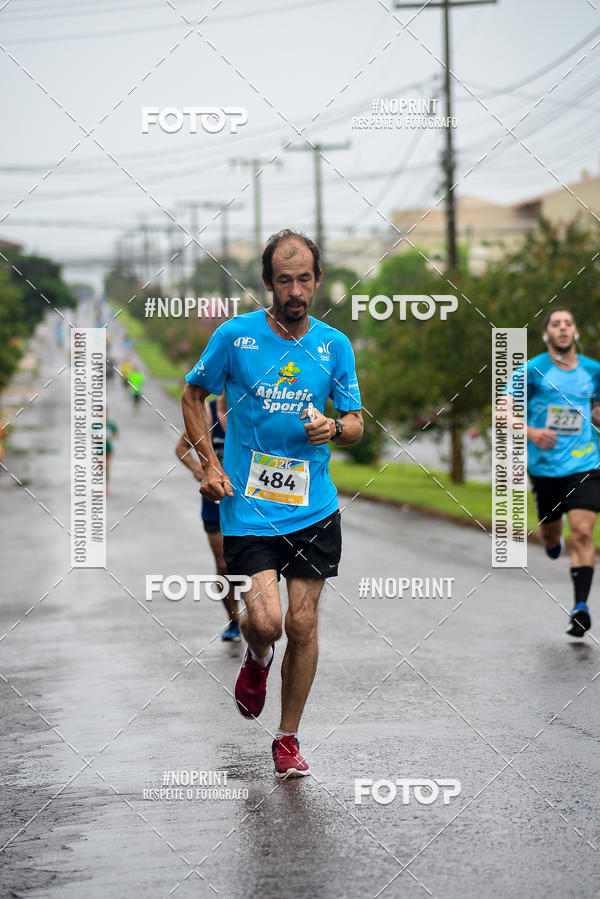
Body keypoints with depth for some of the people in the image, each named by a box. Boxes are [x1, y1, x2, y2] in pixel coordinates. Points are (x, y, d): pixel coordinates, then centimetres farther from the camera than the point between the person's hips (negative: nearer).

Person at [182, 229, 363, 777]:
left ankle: (288, 738, 20)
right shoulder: (234, 335, -4)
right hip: (248, 507, -2)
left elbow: (357, 423, 11)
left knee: (303, 624, 2)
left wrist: (334, 428, -13)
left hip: (313, 508, 2)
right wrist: (210, 464, -2)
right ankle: (257, 659, 24)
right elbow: (193, 397, 9)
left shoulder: (335, 345, 3)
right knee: (266, 620, -14)